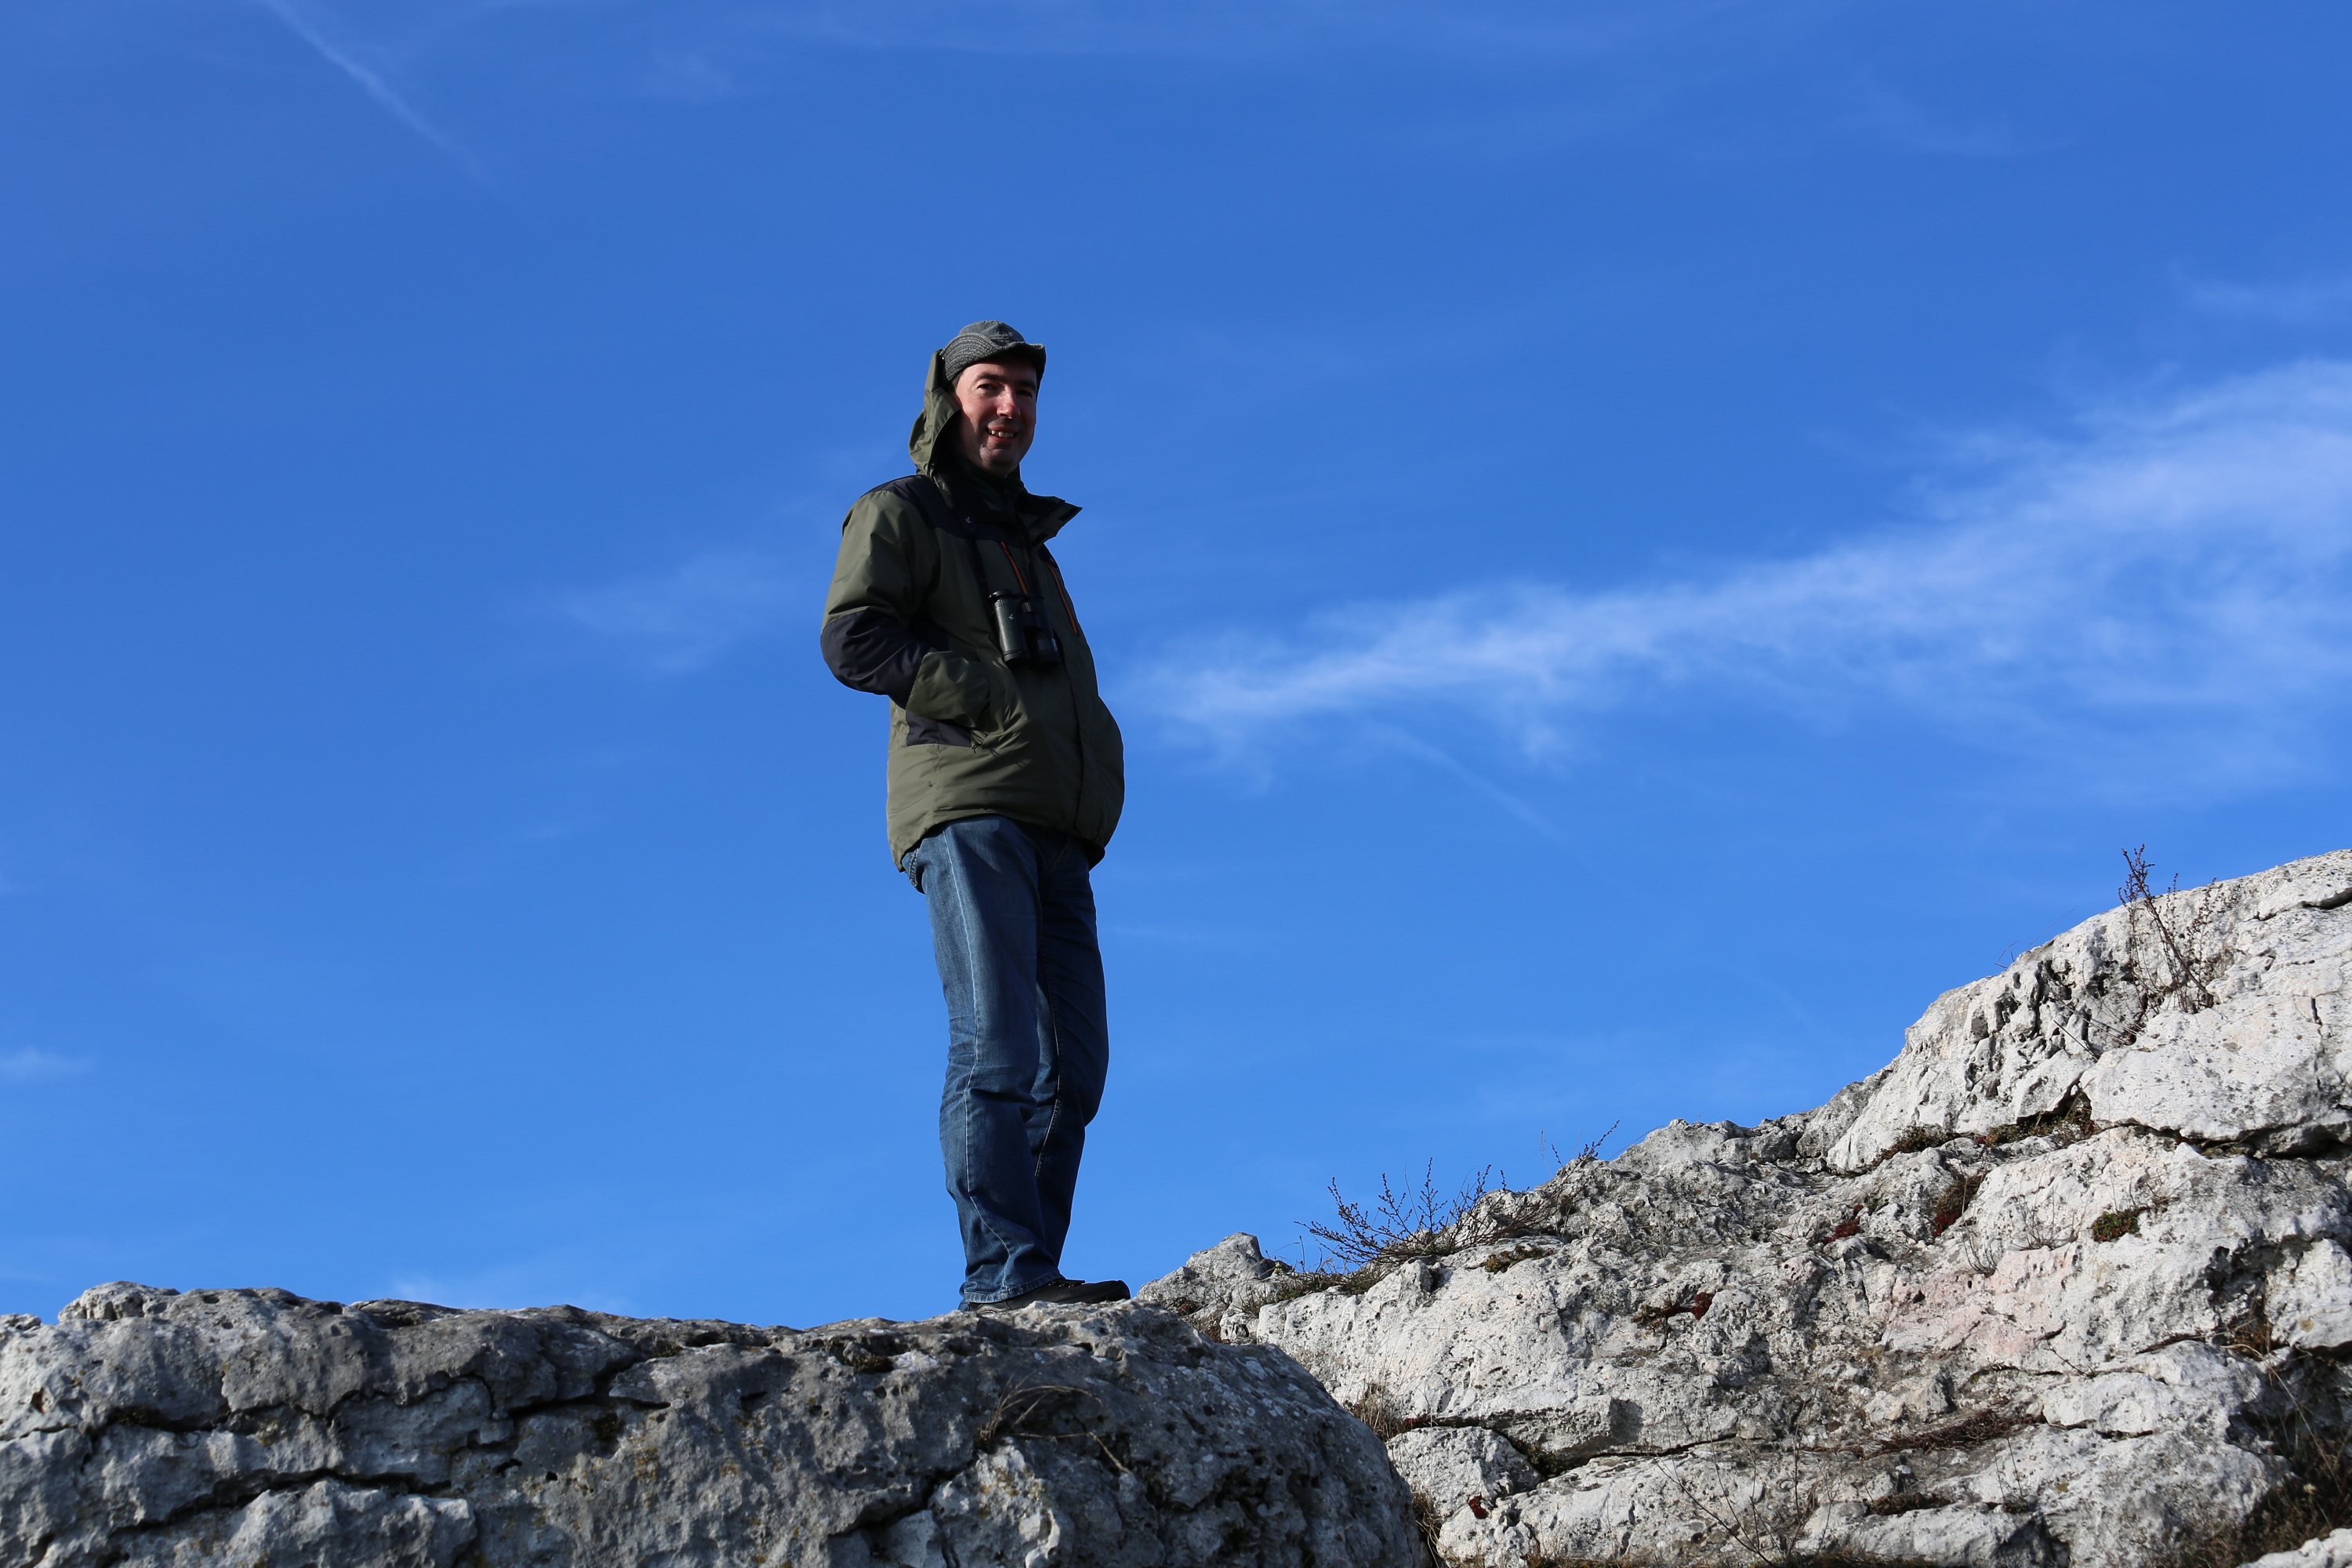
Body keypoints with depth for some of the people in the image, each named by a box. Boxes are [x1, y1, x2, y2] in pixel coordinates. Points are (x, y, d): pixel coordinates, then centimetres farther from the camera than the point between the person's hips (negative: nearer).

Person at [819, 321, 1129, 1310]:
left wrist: (1098, 768, 11)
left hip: (1056, 831, 7)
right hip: (965, 807, -7)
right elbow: (852, 639, -6)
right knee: (999, 1043, -18)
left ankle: (1028, 1283, -4)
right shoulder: (898, 515, 10)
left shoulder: (1031, 543, 32)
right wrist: (993, 700, -12)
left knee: (1073, 1066, -2)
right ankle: (1005, 1272, -24)